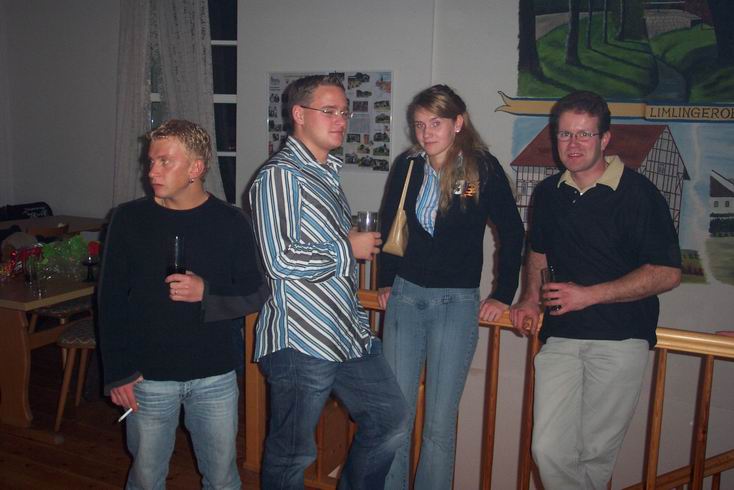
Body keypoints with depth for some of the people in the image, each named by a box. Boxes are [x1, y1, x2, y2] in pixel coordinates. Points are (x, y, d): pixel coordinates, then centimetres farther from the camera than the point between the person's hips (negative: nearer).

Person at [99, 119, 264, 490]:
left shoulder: (231, 222, -4)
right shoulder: (130, 218, -3)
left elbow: (253, 294, -2)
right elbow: (111, 300, -1)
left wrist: (207, 293, -21)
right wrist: (117, 373, -4)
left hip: (215, 376, 0)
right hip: (148, 376, 0)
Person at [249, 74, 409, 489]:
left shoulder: (328, 172, 16)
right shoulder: (280, 175, -13)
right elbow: (281, 260, -23)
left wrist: (359, 241, 12)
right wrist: (350, 248, -12)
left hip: (350, 332, 9)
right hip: (301, 341, -9)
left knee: (392, 420, 18)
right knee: (292, 456, 7)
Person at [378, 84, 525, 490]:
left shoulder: (484, 169, -6)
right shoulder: (407, 167, 4)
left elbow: (512, 234, 1)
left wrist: (502, 296, 1)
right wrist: (385, 282, 13)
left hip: (456, 304, -3)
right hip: (404, 296, 3)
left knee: (439, 423, 4)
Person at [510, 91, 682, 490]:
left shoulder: (638, 193, -7)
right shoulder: (548, 192, 10)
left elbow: (667, 273, -9)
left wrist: (589, 295, -14)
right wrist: (529, 299, 9)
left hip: (620, 339, -4)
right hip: (560, 336, 4)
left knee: (596, 452, 5)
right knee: (549, 450, -2)